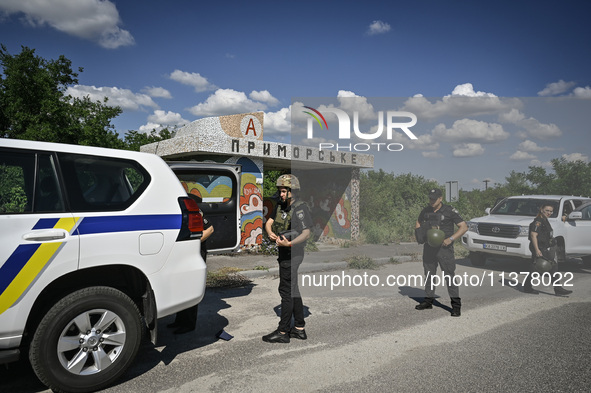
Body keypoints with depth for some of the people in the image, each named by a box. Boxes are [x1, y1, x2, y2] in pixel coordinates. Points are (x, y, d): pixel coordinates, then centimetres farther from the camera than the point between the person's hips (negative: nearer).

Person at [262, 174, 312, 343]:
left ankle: (283, 332, 5)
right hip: (284, 253, 9)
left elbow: (306, 233, -20)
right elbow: (268, 222, 11)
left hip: (292, 254, -9)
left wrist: (289, 243, -32)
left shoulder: (300, 208, -16)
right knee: (293, 290, 14)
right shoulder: (280, 206, 11)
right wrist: (270, 232, -11)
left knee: (286, 291, -4)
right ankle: (299, 329, 24)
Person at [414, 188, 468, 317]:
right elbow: (418, 223, 20)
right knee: (429, 274, 13)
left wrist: (450, 239, -20)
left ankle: (456, 305, 1)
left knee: (449, 276, -7)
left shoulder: (449, 211, -10)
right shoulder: (426, 210, 4)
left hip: (444, 248, -5)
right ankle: (428, 300, 26)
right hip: (429, 248, 5)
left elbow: (464, 226, -10)